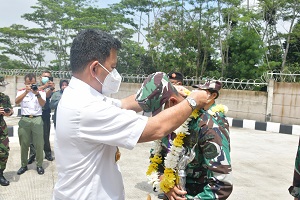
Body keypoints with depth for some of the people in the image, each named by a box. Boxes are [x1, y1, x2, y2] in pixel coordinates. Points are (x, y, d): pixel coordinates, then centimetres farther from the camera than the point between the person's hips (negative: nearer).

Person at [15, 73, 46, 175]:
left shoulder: (41, 92, 4)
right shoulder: (21, 91, 6)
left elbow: (42, 104, -12)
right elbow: (17, 102, -12)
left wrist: (37, 94, -28)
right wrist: (26, 92, -24)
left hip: (37, 119, -1)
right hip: (24, 119, 1)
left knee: (39, 144, 1)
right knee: (24, 144, 8)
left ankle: (39, 165, 13)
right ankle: (24, 165, 22)